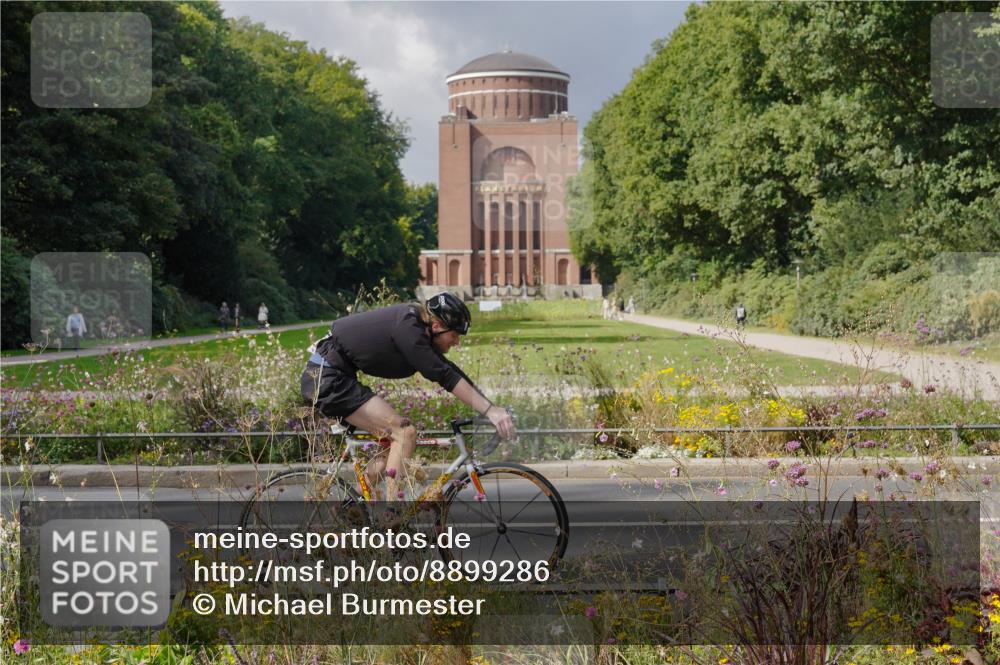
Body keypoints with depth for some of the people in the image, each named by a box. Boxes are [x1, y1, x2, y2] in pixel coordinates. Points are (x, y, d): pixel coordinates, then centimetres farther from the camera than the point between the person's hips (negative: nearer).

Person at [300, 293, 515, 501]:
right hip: (328, 379, -10)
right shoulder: (407, 328, -22)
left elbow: (449, 371, 11)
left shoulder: (418, 328, 7)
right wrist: (489, 410, -26)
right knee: (405, 433, -15)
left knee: (392, 440, 12)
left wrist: (492, 408, 8)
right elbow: (445, 376, -26)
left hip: (328, 378, 10)